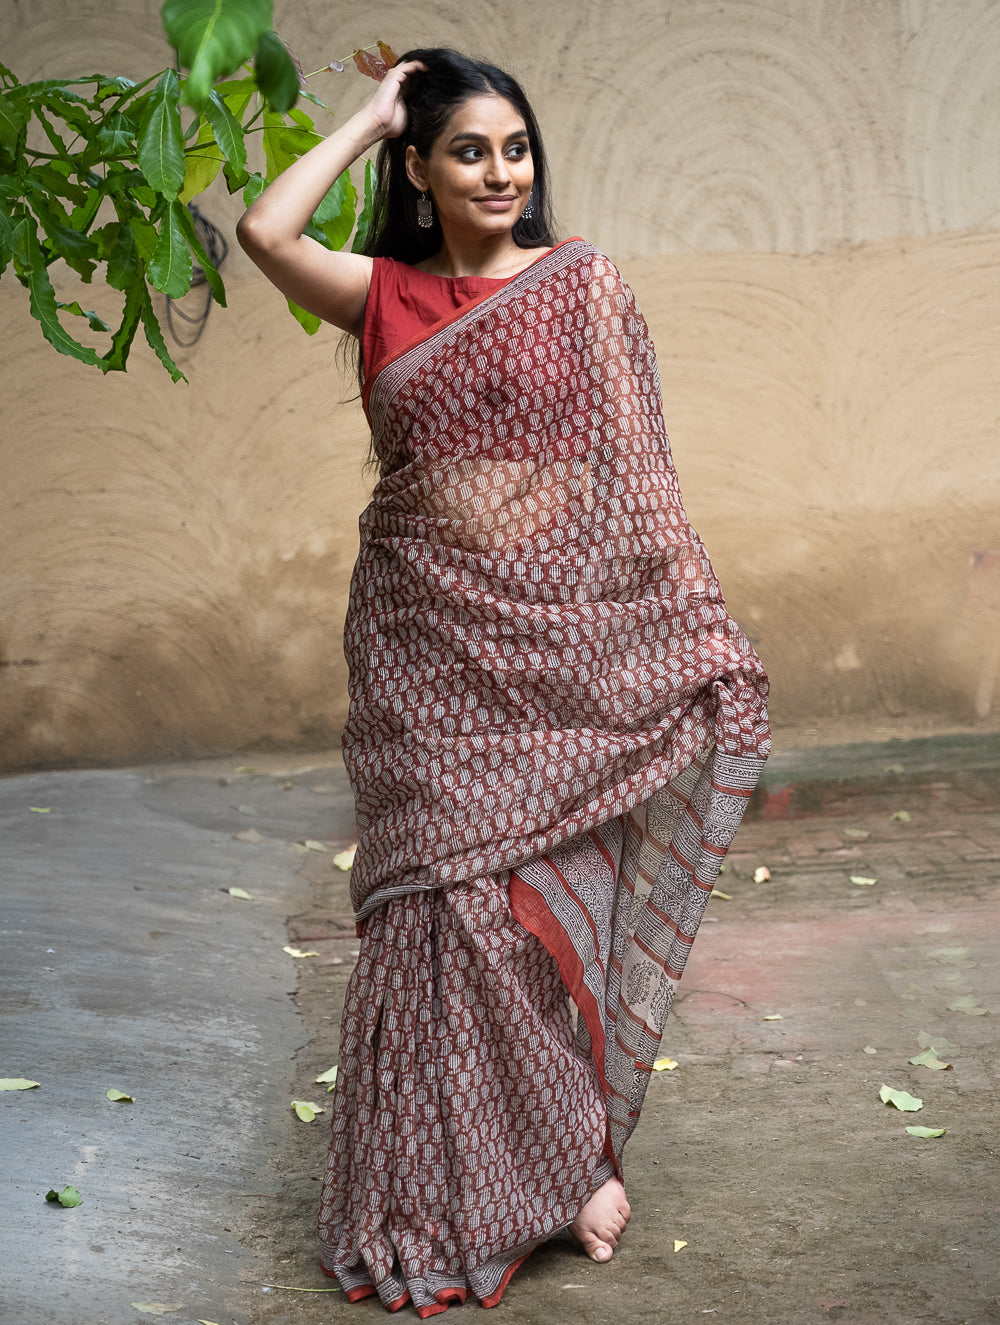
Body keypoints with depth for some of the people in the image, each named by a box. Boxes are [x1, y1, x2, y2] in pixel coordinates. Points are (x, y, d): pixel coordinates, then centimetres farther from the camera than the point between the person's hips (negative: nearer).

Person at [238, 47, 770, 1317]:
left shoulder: (583, 284, 3)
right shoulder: (382, 294, 7)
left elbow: (638, 472, 1)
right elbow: (264, 231, -11)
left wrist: (701, 629, -5)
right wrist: (370, 116, 1)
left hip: (559, 636, -1)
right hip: (426, 638, 2)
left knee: (551, 897, 2)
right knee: (442, 898, 4)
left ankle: (576, 1154, 21)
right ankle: (440, 1196, 18)